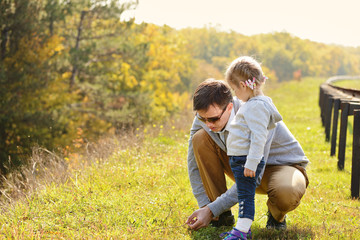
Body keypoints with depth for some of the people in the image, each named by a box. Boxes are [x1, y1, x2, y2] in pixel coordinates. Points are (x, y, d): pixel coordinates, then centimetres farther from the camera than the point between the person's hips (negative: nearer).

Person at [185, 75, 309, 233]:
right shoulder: (205, 115, -17)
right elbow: (195, 165, -8)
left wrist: (211, 210, -36)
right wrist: (204, 206, -18)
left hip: (283, 166, -5)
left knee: (287, 194, -42)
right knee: (200, 138, -19)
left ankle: (276, 214, -1)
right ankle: (223, 215, -9)